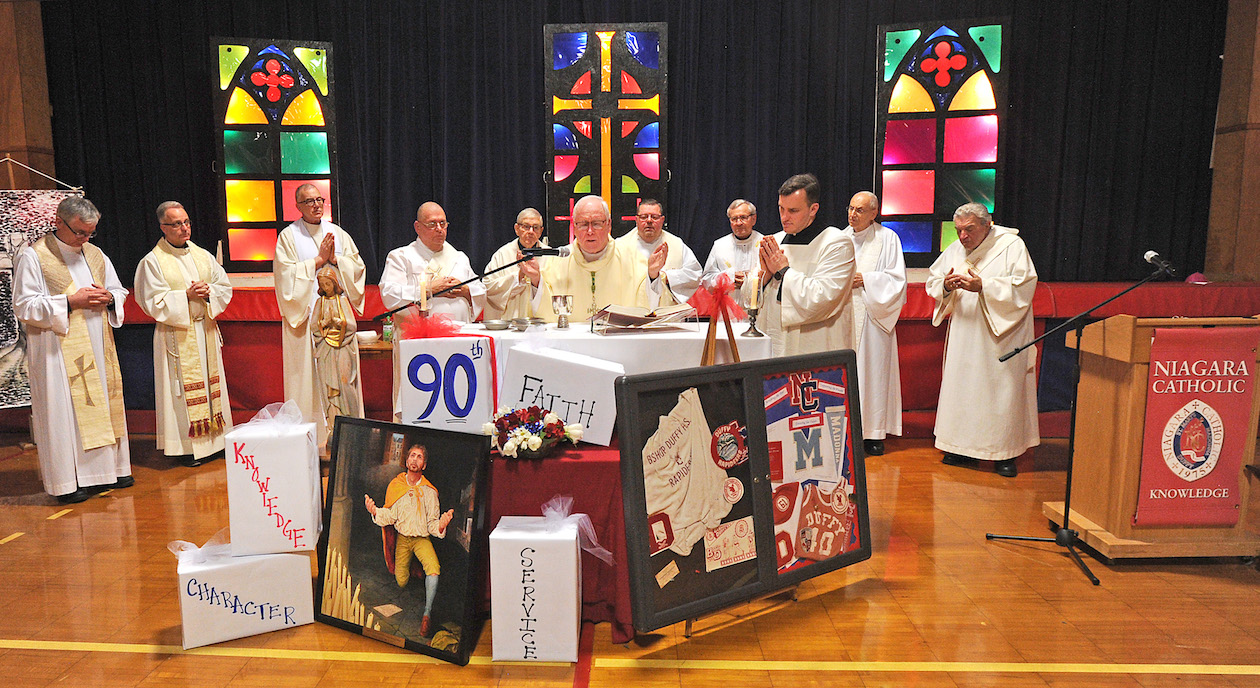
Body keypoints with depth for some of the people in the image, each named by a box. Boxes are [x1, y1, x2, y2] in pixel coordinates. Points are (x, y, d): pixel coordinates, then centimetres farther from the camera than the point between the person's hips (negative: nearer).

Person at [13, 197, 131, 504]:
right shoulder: (33, 257, -6)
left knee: (102, 404, 10)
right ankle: (68, 481, 3)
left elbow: (120, 291, 19)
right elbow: (24, 306, -10)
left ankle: (107, 469, 21)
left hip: (97, 347, 6)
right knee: (63, 411, -4)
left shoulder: (96, 254, 12)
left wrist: (108, 298, -4)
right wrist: (70, 302, -19)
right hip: (58, 349, -6)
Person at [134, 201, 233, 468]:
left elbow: (225, 288, 10)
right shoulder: (153, 261, -4)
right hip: (177, 335, -5)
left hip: (205, 330, 5)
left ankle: (213, 440, 18)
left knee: (210, 383, 9)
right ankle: (185, 445, 5)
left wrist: (209, 292, -10)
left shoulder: (203, 256, 10)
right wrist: (186, 295, -18)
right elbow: (154, 302, -9)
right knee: (183, 386, -3)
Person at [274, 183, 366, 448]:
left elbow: (358, 267, 9)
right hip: (304, 315, -3)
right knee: (307, 373, -4)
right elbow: (286, 274, -6)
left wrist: (336, 259, -7)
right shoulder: (289, 235, 3)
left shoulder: (338, 233, 14)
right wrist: (318, 260, -10)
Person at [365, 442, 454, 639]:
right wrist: (375, 511, -21)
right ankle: (409, 567, 33)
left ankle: (427, 613, -17)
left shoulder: (429, 491, -2)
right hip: (402, 537, 2)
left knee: (434, 569, -29)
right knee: (401, 582, -4)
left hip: (422, 538, -2)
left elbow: (432, 524, -3)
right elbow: (389, 517, -1)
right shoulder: (395, 486, 2)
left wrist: (441, 524, -26)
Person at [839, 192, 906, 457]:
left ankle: (873, 433, 6)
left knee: (873, 371, -2)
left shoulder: (888, 238, 2)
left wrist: (865, 280, -12)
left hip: (872, 317, -3)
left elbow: (897, 278, -3)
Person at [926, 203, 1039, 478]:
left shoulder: (1012, 246, -5)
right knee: (961, 387, 4)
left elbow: (1023, 286, -14)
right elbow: (932, 282, 10)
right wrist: (946, 286, -13)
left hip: (1000, 338, -4)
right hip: (964, 337, 5)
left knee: (1001, 390, -2)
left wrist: (982, 286, -23)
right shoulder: (955, 250, 10)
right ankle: (965, 448, 15)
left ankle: (1005, 454, 8)